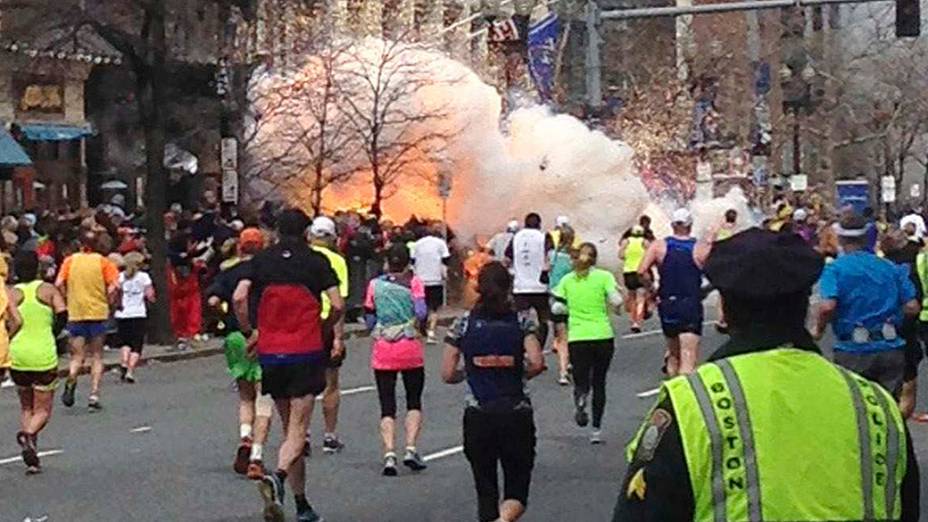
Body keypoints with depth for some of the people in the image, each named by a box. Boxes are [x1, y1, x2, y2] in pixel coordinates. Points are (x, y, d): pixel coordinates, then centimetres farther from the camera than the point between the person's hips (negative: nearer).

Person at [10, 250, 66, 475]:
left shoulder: (11, 294, 1)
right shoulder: (48, 290, 1)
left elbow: (15, 322, -13)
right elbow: (63, 315, -10)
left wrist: (8, 341, 2)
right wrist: (52, 336, 4)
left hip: (18, 355, 1)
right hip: (44, 355, -1)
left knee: (26, 407, 18)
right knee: (43, 409, 7)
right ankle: (29, 434, -25)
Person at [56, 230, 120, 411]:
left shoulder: (70, 261, 3)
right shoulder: (102, 261, 0)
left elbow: (59, 284, -7)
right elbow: (114, 286, -11)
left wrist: (67, 299, 8)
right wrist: (109, 301, 5)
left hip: (76, 313, 1)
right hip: (98, 313, -1)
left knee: (77, 356, 8)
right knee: (97, 356, 10)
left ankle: (71, 381, -23)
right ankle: (94, 395, 2)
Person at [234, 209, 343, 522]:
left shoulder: (261, 260, 5)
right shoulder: (316, 261, -1)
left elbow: (239, 297, -7)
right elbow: (337, 305, -7)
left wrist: (249, 332, 6)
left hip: (271, 355, 3)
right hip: (307, 354, -3)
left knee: (289, 429, 14)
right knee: (298, 430, -4)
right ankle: (278, 478, -33)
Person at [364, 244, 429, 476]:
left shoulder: (375, 284, 3)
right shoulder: (414, 282, -3)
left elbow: (369, 321, 4)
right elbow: (421, 312, -14)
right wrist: (417, 322, 8)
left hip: (382, 351, 1)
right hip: (410, 350, -1)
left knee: (387, 405, 3)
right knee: (414, 401, 13)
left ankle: (389, 454, -11)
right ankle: (411, 449, -1)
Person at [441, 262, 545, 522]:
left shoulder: (463, 325, 1)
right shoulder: (522, 322, -1)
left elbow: (448, 374, -1)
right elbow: (536, 363, -13)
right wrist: (520, 374, 8)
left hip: (477, 417, 1)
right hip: (517, 414, -1)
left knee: (486, 489, 15)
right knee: (517, 492, 5)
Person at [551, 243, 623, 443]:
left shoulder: (567, 280, 5)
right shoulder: (604, 277, -2)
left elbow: (558, 308, 2)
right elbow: (616, 300, -12)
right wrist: (617, 309, 10)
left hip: (577, 337, 1)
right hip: (603, 335, -1)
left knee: (581, 381, 8)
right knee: (599, 383, 12)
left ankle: (581, 398, -29)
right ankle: (596, 429, 9)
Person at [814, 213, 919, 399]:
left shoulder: (835, 269, -4)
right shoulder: (891, 268, 8)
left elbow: (828, 306, -19)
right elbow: (912, 307, 4)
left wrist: (819, 329, -1)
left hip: (853, 351, -3)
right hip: (891, 350, 3)